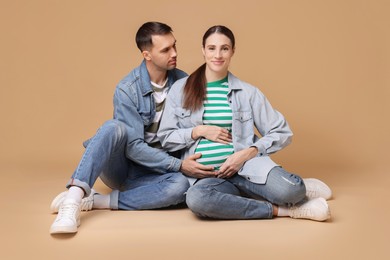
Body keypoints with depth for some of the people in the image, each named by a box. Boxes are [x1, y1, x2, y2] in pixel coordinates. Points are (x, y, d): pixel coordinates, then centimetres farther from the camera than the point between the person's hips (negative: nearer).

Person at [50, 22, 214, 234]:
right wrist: (179, 165, -24)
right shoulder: (128, 89, -16)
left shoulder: (183, 82, -3)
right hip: (120, 165, -3)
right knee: (114, 128, -35)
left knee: (181, 186, -32)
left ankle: (94, 201, -25)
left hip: (152, 172, 3)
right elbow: (133, 147, -21)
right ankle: (74, 197, -42)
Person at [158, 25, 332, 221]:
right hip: (207, 176, 1)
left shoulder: (248, 92, 7)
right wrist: (199, 131, -7)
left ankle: (299, 187, 5)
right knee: (195, 199, -38)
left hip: (246, 166, -1)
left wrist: (247, 154, -9)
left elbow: (281, 133, 5)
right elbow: (165, 138, 9)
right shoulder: (180, 89, 8)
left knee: (290, 190, -34)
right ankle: (279, 210, -21)